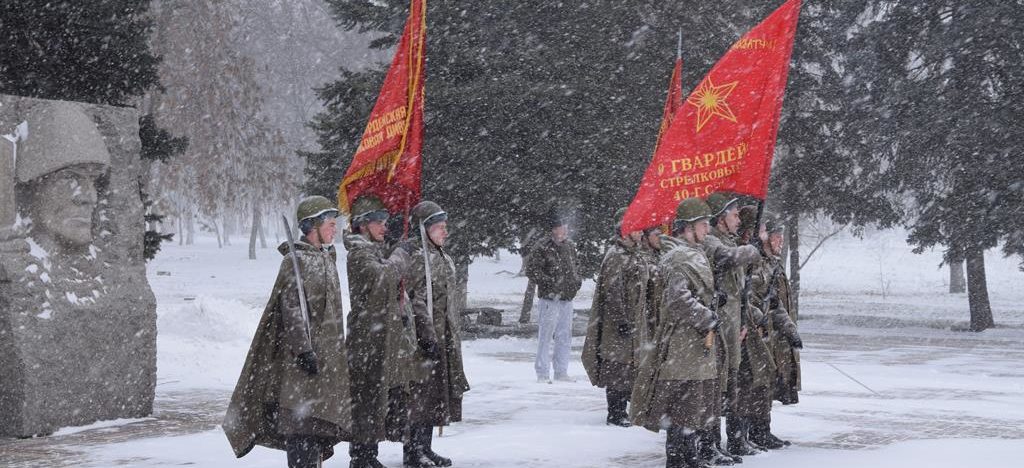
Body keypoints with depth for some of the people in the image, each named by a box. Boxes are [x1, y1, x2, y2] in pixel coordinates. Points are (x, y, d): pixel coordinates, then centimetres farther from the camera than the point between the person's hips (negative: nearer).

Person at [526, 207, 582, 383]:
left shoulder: (569, 246, 13)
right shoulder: (543, 247, -10)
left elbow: (574, 267, 28)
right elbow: (531, 271, -11)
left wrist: (577, 280, 9)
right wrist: (550, 283, -17)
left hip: (567, 298, 7)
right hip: (549, 298, -7)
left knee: (565, 336, 12)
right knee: (545, 336, -5)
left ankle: (561, 371, 21)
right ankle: (542, 373, 1)